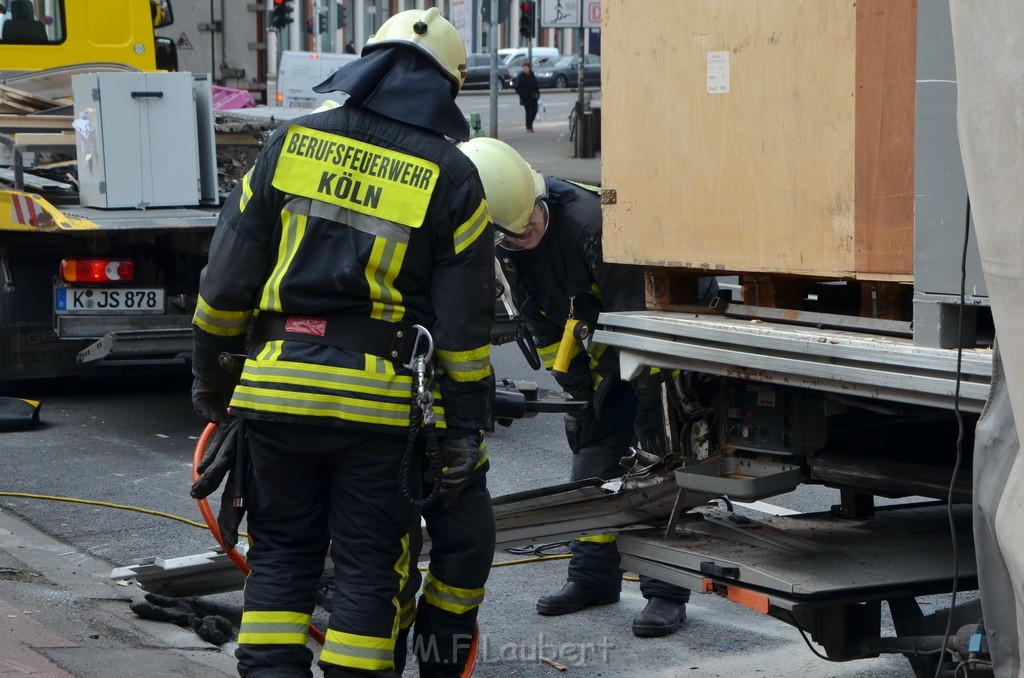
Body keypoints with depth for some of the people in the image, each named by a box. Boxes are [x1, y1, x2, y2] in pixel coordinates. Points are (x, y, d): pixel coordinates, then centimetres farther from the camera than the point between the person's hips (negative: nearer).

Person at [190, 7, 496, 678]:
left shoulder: (290, 144, 4)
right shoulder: (451, 176, -1)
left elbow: (227, 280, 5)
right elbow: (466, 322, -2)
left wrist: (211, 376, 17)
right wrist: (466, 432, 4)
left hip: (277, 390, 2)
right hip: (379, 405, -2)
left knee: (281, 555, 14)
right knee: (371, 568, 8)